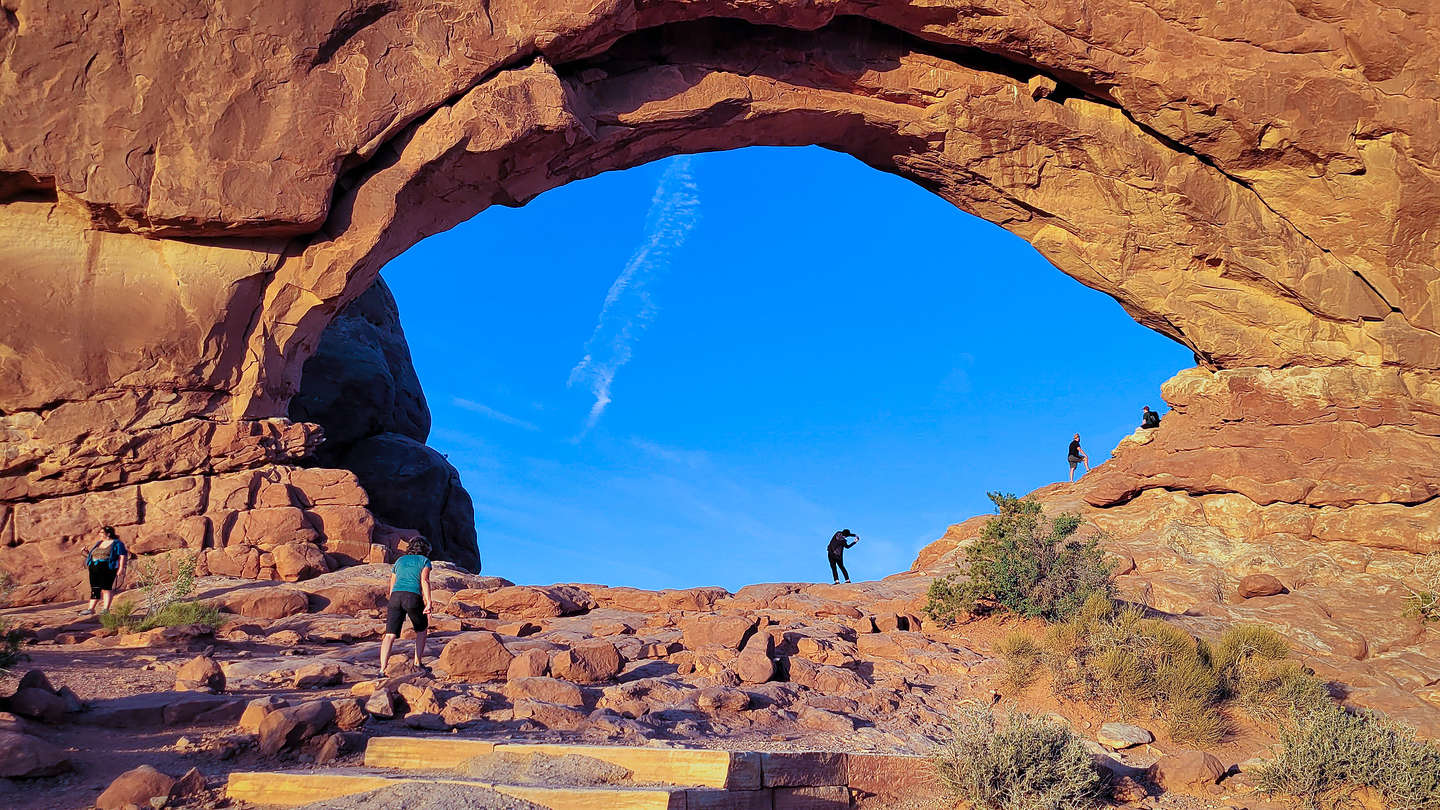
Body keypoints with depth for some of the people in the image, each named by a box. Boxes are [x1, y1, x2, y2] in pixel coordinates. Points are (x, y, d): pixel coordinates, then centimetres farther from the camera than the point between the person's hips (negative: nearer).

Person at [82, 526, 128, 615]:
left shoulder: (117, 543, 0)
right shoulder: (98, 543, 21)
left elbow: (123, 556, -6)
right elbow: (92, 555, 28)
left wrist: (121, 568, -15)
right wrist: (87, 553, 8)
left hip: (108, 569, -6)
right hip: (94, 569, 6)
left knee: (106, 588, -6)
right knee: (95, 588, 5)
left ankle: (106, 609, -3)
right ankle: (91, 609, 7)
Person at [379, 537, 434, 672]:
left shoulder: (400, 560, 29)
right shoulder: (424, 560, 16)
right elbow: (424, 580, -2)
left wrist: (390, 608, 39)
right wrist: (428, 603, -10)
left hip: (396, 596, 3)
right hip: (413, 596, -3)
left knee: (390, 635, -5)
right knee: (421, 629, 21)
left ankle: (382, 669, -21)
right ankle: (418, 663, 17)